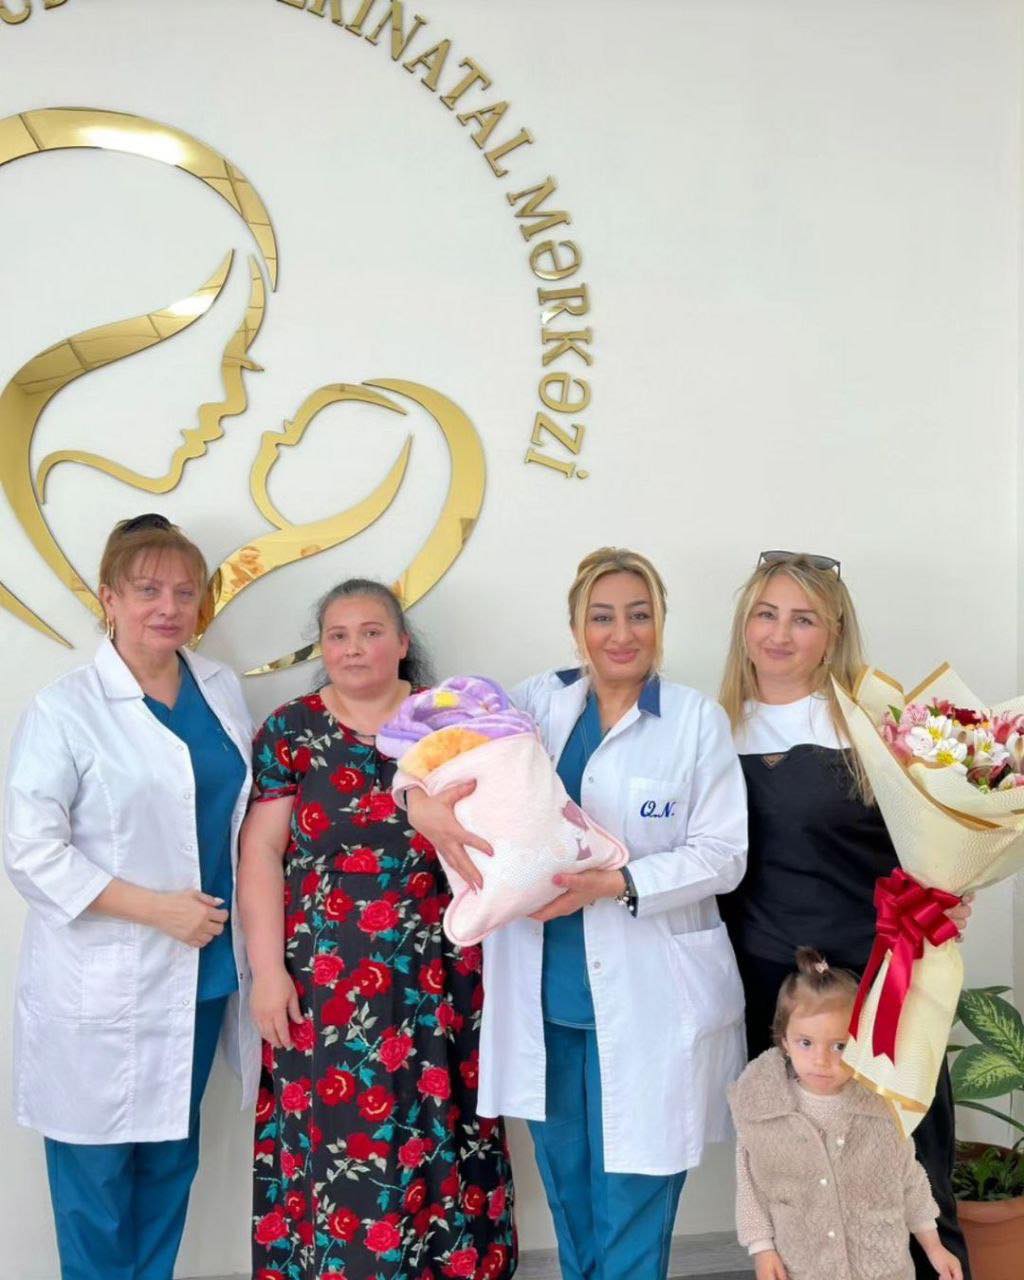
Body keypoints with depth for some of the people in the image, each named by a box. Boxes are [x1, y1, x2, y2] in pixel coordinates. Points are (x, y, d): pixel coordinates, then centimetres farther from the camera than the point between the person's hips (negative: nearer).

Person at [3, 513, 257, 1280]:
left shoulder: (224, 691, 5)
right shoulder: (64, 711, -12)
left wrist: (245, 922, 5)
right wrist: (157, 907, -18)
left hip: (203, 968, 5)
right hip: (103, 981, -5)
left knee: (172, 1157, 17)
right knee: (97, 1165, 7)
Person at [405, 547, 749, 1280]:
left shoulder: (698, 720, -6)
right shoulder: (540, 702, 3)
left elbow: (723, 856, -9)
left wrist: (617, 885, -22)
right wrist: (423, 803, -21)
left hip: (647, 1001, -4)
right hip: (547, 996, 4)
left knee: (630, 1207, 6)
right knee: (567, 1192, 20)